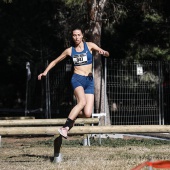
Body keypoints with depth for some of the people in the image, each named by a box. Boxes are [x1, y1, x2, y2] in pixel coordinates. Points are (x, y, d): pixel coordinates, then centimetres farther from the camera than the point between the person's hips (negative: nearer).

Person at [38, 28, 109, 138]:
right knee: (82, 101, -33)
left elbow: (107, 54, 2)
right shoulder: (70, 50, 8)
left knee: (87, 114, -13)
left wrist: (103, 52, -21)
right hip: (77, 79, -1)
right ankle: (65, 127, -31)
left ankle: (74, 115, 21)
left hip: (89, 81, 2)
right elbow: (55, 61, 20)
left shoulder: (89, 46, 7)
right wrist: (45, 72, 8)